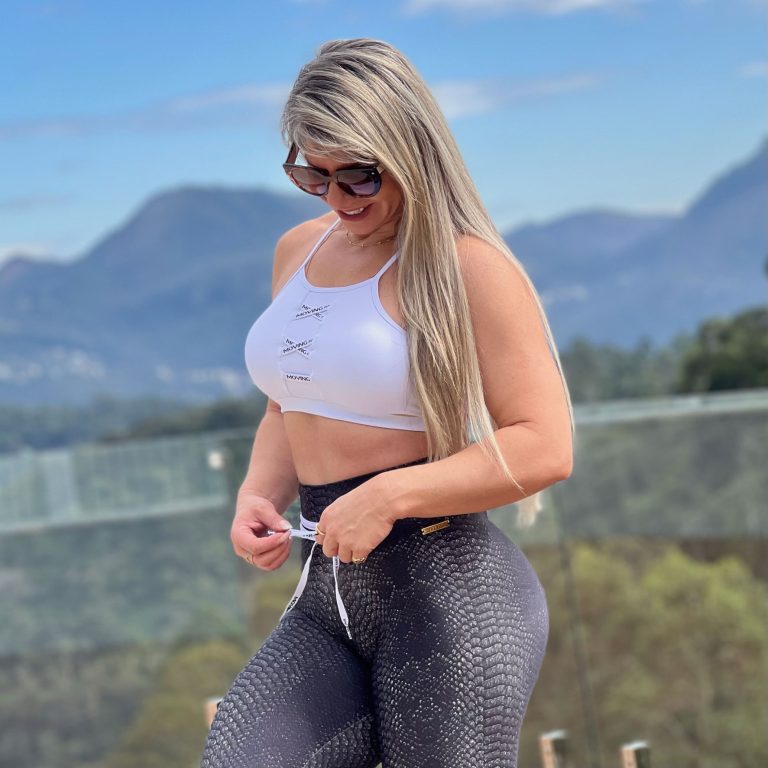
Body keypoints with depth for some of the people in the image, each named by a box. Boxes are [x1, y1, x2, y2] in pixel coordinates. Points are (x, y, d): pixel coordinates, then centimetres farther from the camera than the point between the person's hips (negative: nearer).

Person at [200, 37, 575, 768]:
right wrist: (257, 494, 6)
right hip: (327, 603, 7)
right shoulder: (298, 252, 14)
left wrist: (389, 496, -20)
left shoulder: (469, 267, -9)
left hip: (447, 595, -6)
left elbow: (546, 447, -14)